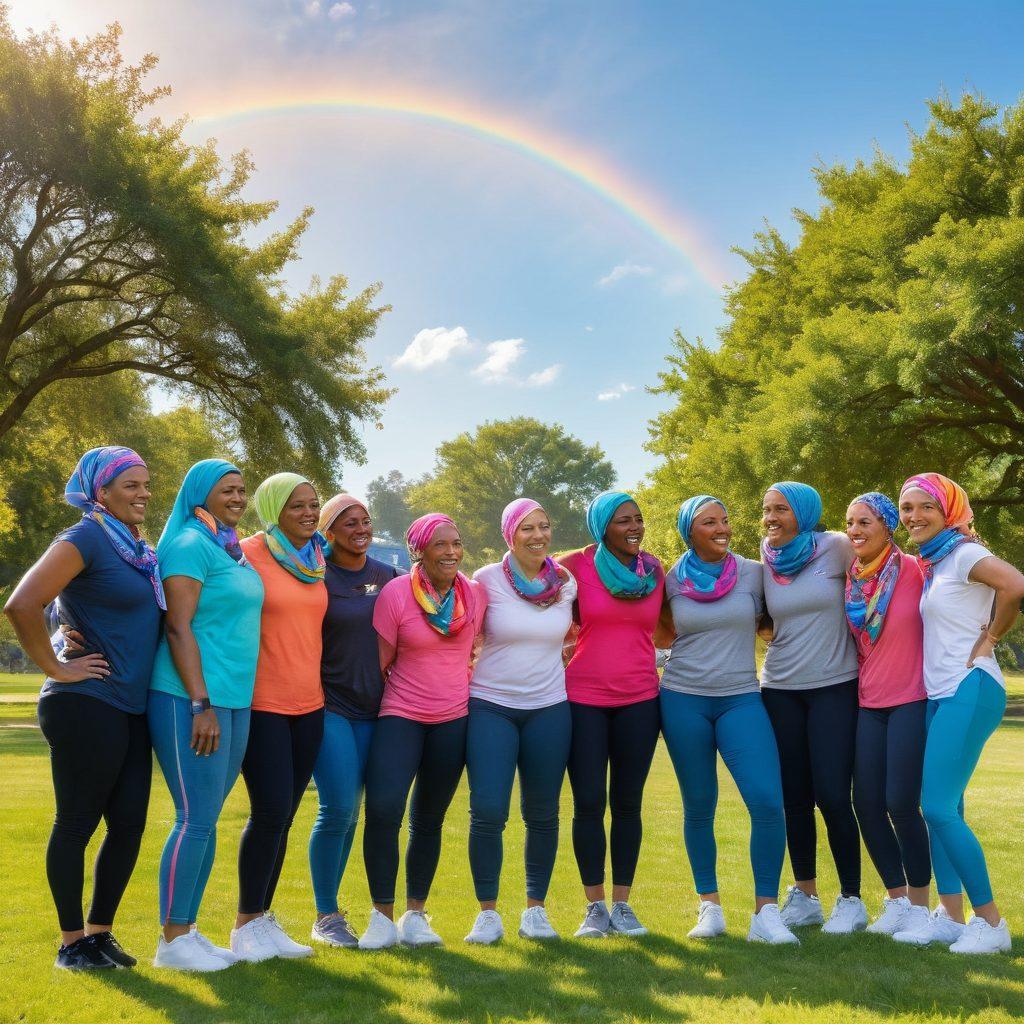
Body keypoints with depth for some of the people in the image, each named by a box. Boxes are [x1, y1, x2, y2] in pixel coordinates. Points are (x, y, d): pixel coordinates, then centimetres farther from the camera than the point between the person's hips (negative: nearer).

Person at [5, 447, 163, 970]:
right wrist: (56, 668, -15)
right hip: (87, 706, -8)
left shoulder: (139, 549, 13)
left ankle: (100, 932, 24)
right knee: (76, 823, 3)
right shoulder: (85, 539, -12)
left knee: (128, 822, 10)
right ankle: (71, 942, 15)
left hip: (131, 709, 8)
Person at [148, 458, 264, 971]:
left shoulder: (234, 551, 16)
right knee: (195, 820, -6)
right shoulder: (191, 545, -9)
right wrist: (201, 704, -19)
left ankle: (188, 930, 20)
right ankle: (171, 941, 4)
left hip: (232, 700, 8)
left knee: (207, 819, 11)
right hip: (191, 700, -8)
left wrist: (226, 704, 14)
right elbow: (178, 628, -15)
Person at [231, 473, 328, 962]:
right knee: (270, 812, -8)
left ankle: (264, 920, 20)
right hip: (262, 705, -6)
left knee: (282, 816, 9)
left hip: (309, 703, 6)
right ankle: (246, 926, 7)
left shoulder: (317, 561, 11)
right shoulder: (249, 554, -8)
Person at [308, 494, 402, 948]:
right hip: (329, 707, -4)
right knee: (337, 808, -11)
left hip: (371, 709, 5)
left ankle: (330, 909, 22)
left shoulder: (388, 577, 9)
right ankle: (326, 917, 4)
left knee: (349, 813, 9)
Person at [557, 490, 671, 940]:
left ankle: (622, 904, 19)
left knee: (628, 802, 7)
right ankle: (595, 906, 13)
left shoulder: (655, 569, 4)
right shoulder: (577, 565, -6)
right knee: (588, 802, 0)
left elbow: (669, 629, 16)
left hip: (638, 700, 2)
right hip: (583, 699, -2)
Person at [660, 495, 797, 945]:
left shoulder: (753, 573, 2)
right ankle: (709, 906, 21)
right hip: (683, 701, 1)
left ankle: (766, 913, -4)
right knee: (698, 809, 6)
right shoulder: (672, 580, 2)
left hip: (741, 700, 0)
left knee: (767, 802, -15)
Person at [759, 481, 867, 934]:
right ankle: (805, 896, 21)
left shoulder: (835, 547, -8)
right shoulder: (768, 558, 4)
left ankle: (851, 900, 8)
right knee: (794, 797, 7)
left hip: (835, 687, -4)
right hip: (781, 689, 4)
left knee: (832, 794, -8)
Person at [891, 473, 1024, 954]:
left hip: (968, 690, -9)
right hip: (939, 693, 9)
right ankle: (949, 916, 14)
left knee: (938, 806, -12)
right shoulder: (929, 564, 15)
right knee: (941, 807, 8)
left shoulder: (963, 553, -10)